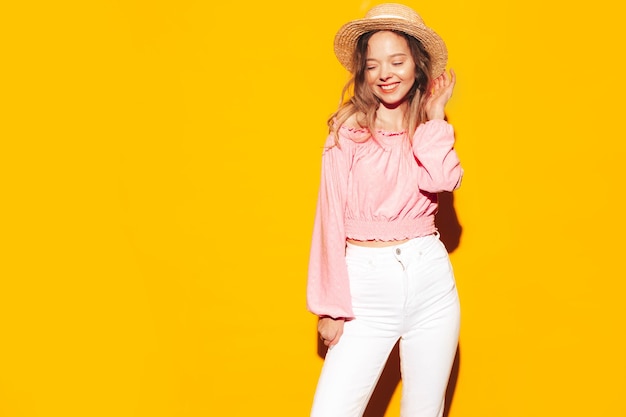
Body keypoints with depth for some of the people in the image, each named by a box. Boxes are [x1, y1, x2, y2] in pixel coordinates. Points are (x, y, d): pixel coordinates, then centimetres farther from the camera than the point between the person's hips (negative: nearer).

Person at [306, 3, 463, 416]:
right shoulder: (348, 130, -2)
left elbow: (441, 179, -14)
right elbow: (332, 218, -2)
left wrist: (434, 115, -1)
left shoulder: (430, 132, 9)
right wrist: (332, 306, -3)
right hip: (366, 286, -3)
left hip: (430, 278, 3)